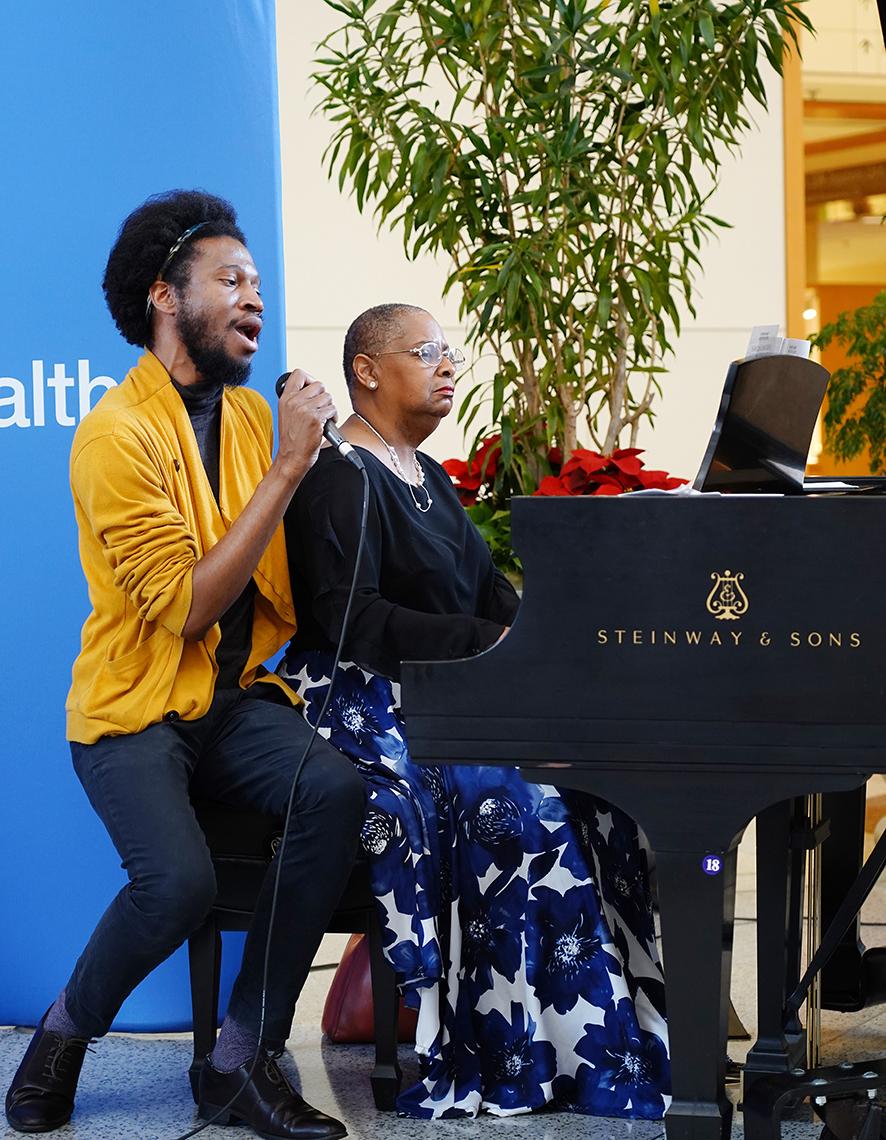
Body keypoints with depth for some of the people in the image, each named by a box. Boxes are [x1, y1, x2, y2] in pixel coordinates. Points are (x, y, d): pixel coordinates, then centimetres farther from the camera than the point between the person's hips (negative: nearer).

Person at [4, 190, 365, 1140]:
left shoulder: (250, 412, 10)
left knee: (336, 792, -26)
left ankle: (244, 1058, -15)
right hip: (135, 706, -6)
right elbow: (187, 605, -19)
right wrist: (286, 466, -19)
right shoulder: (117, 432, -13)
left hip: (235, 697, 6)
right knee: (178, 878, -31)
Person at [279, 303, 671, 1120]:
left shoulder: (429, 478, 21)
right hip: (372, 708, -8)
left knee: (596, 792, -10)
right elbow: (349, 617, -19)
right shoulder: (341, 480, -8)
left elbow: (489, 589, 17)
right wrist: (487, 642, -23)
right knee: (526, 813, -26)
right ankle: (541, 1055, -19)